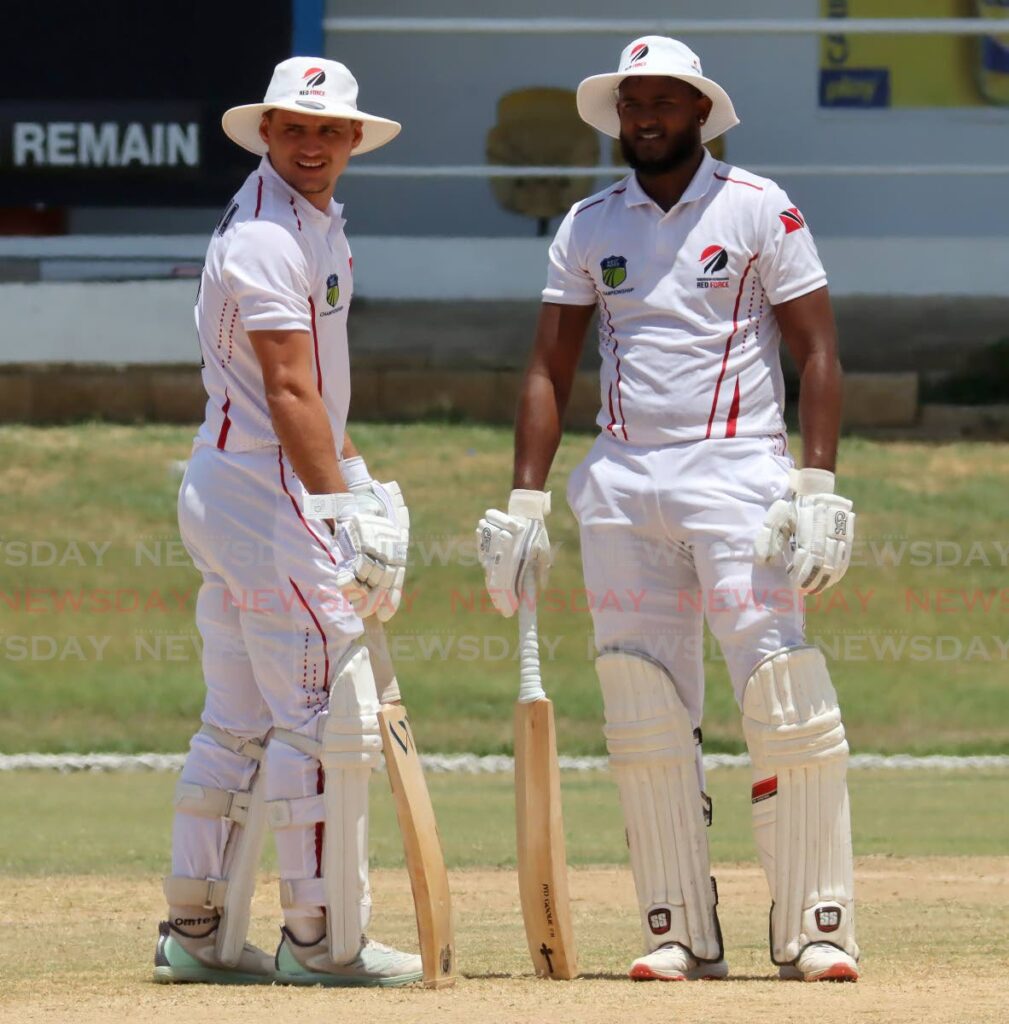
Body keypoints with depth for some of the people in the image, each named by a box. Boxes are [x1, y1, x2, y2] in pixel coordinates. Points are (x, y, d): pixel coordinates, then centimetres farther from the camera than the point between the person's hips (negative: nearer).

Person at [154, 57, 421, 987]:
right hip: (269, 493, -11)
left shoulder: (318, 228, 18)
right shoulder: (267, 238, -15)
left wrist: (362, 487, 15)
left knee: (241, 725, 12)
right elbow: (288, 393, -21)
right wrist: (339, 515, -23)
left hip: (226, 493, 11)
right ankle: (324, 939, -5)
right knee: (328, 717, -8)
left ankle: (198, 934, 16)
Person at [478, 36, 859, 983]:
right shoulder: (589, 226, 12)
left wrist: (820, 488, -12)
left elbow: (817, 352, -2)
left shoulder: (759, 210, 1)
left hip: (737, 473, -4)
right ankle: (679, 931, 7)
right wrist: (524, 504, 4)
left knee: (782, 698, -12)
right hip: (621, 481, 4)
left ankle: (815, 927, -8)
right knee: (643, 714, 1)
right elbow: (549, 367, 13)